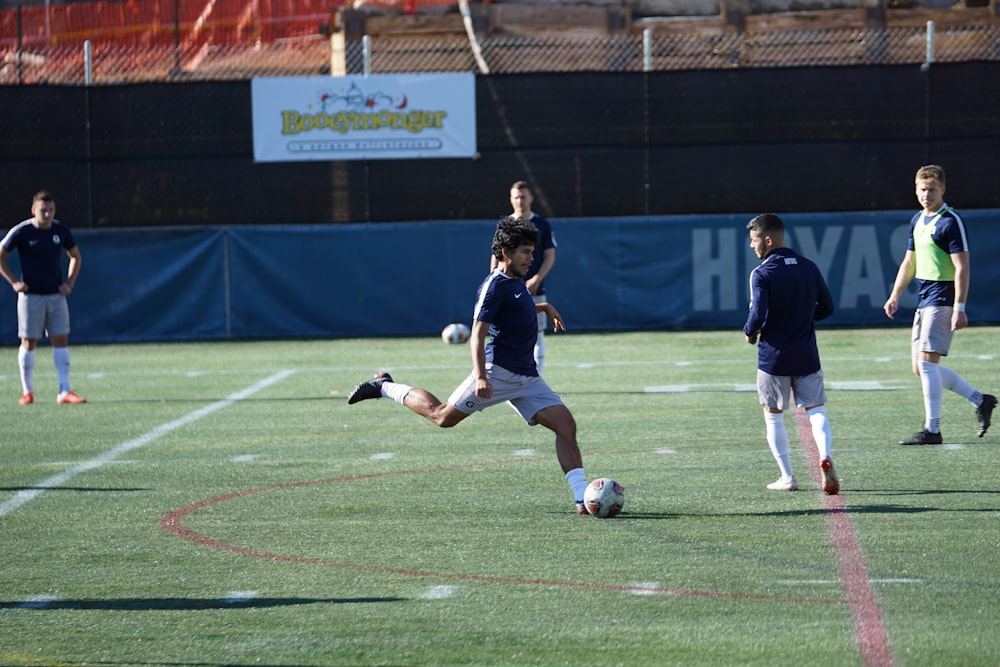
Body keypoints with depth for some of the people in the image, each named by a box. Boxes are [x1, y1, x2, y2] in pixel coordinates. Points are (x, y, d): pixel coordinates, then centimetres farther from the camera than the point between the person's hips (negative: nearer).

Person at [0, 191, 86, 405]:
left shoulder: (61, 231, 1)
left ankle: (65, 392, -3)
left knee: (61, 340, -2)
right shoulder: (21, 231, -9)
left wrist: (69, 283, 4)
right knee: (28, 342, 1)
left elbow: (76, 257, 16)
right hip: (31, 296, -3)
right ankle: (27, 392, 11)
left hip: (56, 295, 3)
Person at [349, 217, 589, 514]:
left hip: (526, 377, 8)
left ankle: (583, 499, -8)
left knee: (566, 426, -6)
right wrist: (480, 376, -28)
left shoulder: (516, 281, 17)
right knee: (443, 416, -3)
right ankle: (384, 386, 21)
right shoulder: (495, 285, -11)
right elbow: (477, 335, -18)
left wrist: (544, 307, 37)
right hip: (498, 371, -8)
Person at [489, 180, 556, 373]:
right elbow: (496, 257, 10)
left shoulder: (542, 225, 4)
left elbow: (550, 256, 2)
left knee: (537, 336, -3)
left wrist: (536, 279, -12)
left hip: (535, 291, -1)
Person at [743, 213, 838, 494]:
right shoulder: (809, 268, 3)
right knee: (816, 408, 7)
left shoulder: (761, 274, -13)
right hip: (806, 355, 3)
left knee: (773, 415, 11)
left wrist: (750, 332, -1)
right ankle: (825, 456, -20)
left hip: (773, 357, -3)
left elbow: (758, 314, -21)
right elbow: (827, 308, 9)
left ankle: (787, 477, 9)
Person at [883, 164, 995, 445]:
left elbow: (962, 268, -16)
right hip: (924, 300, 9)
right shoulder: (917, 220, 14)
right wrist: (895, 296, 19)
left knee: (926, 362, -12)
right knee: (920, 367, 9)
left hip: (942, 299, -9)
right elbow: (909, 262, 24)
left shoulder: (950, 222, -12)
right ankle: (980, 401, 20)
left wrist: (959, 308, -22)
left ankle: (932, 430, -7)